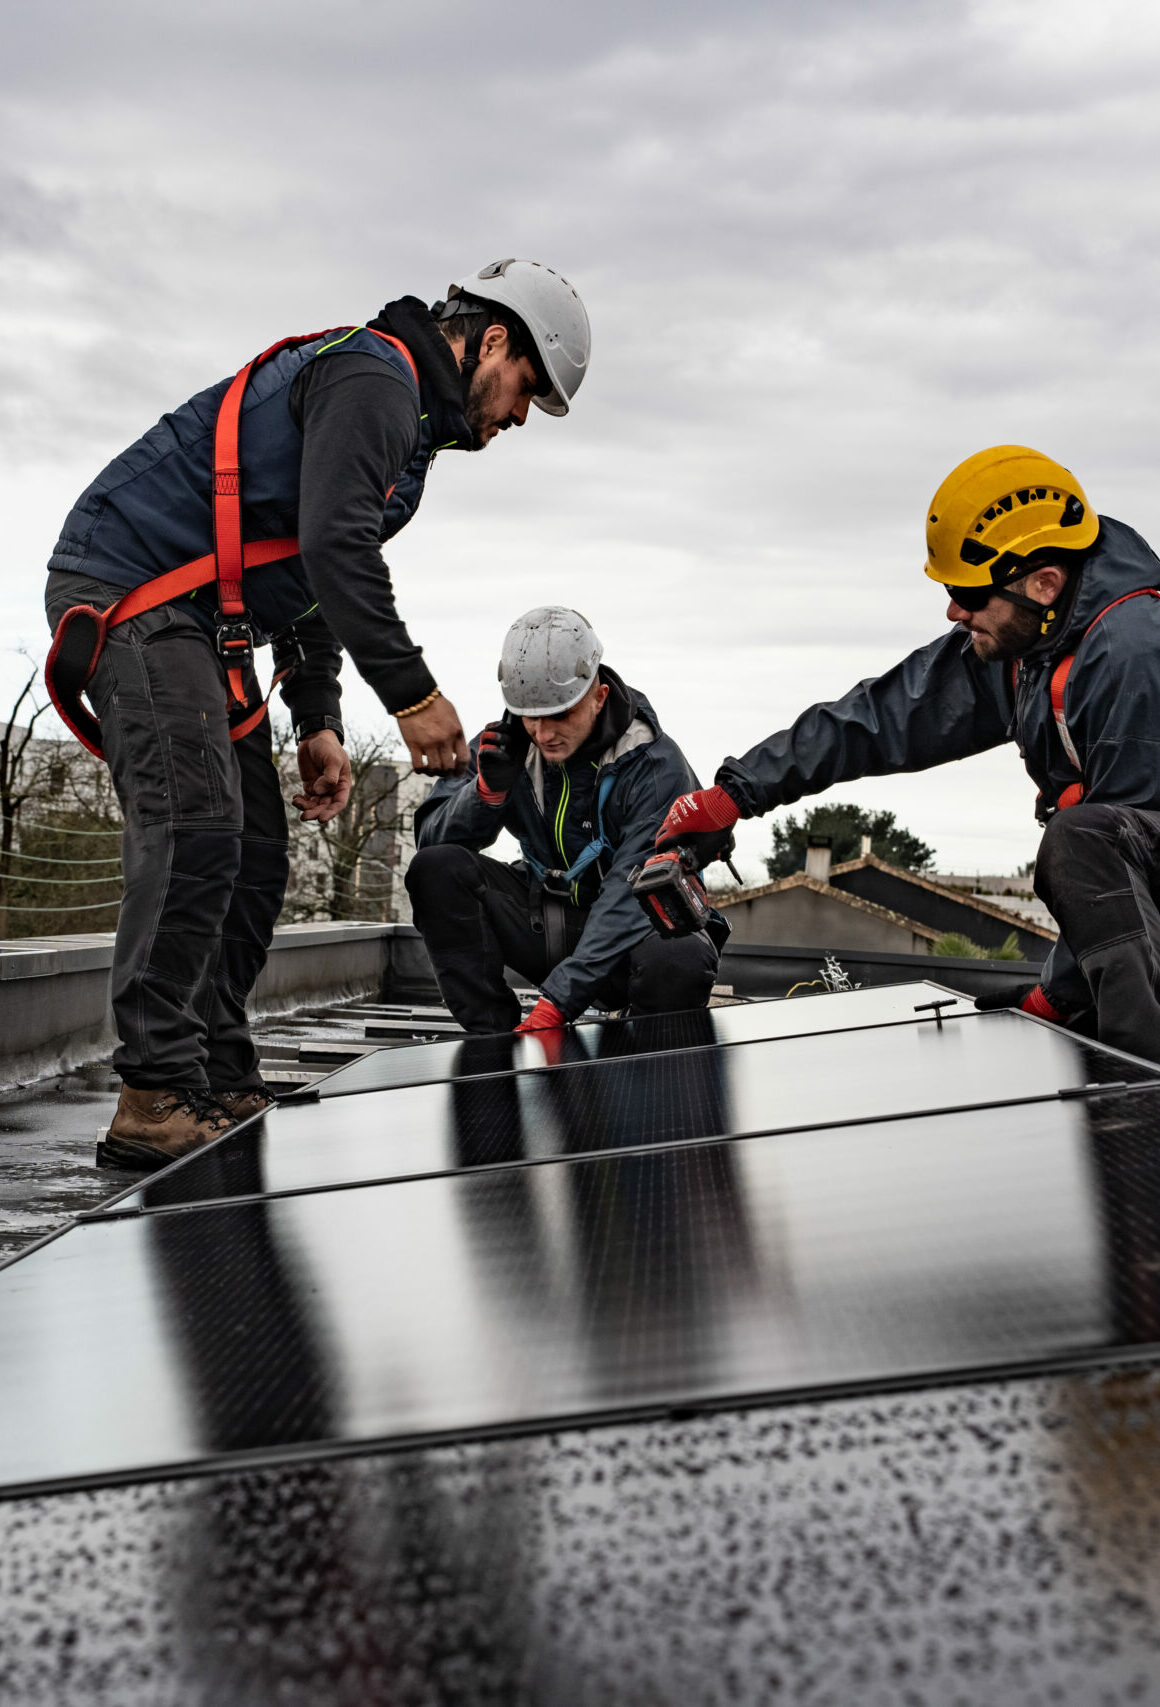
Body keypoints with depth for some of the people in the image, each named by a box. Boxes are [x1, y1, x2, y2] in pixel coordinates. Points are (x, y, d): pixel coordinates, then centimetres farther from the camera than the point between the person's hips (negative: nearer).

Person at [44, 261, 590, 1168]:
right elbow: (334, 547, -26)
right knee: (197, 829, -21)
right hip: (130, 589, -11)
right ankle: (158, 1099, -20)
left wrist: (318, 725, 13)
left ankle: (223, 1089, 8)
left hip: (189, 618, 11)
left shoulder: (406, 417, 21)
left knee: (254, 855, 5)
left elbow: (318, 575, 22)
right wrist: (412, 692, -22)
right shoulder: (373, 376, -12)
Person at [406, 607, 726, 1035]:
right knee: (435, 868, -16)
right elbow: (432, 837, -4)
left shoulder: (656, 764, -20)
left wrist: (556, 1003, -36)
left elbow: (632, 895, -29)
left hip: (639, 932, -4)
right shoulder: (508, 744, -5)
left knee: (679, 965, -39)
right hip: (550, 927, 4)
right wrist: (488, 789, -26)